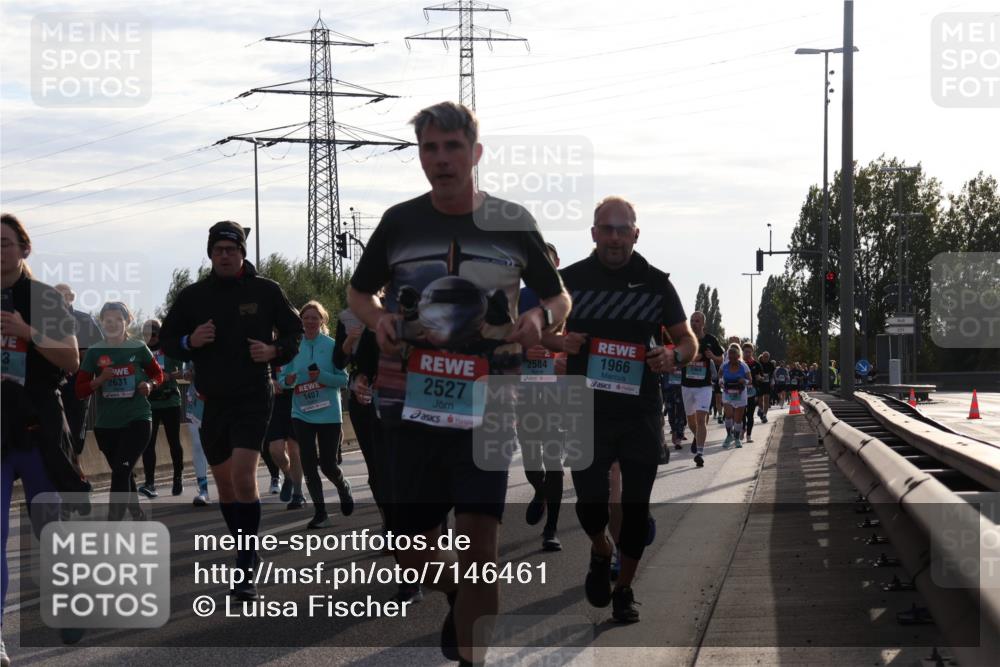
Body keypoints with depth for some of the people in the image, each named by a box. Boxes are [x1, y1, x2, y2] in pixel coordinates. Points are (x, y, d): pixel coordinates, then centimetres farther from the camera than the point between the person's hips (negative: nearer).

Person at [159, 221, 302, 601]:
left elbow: (294, 331, 10)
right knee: (224, 482, 13)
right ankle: (246, 551, 32)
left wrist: (275, 351, -10)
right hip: (213, 401, 4)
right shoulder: (193, 296, 5)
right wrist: (190, 341, -10)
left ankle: (245, 570, -15)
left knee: (243, 477, -18)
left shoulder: (265, 291, -1)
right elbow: (165, 339, 11)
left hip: (253, 398, -4)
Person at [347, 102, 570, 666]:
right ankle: (460, 597, 40)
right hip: (411, 405, 2)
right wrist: (377, 319, -5)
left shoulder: (512, 222, 1)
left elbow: (560, 298, 12)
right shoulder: (400, 222, 3)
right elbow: (359, 291, 18)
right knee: (414, 552, 7)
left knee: (480, 544, -12)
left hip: (484, 407, -2)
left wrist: (540, 318, -11)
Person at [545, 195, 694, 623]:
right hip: (587, 411, 0)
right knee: (590, 500, -6)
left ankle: (624, 589, 20)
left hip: (641, 414, 1)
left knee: (636, 506, 3)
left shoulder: (655, 282, 4)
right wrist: (558, 341, -11)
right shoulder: (570, 279, 3)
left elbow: (687, 339, 9)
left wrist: (674, 357, -15)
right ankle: (601, 553, 27)